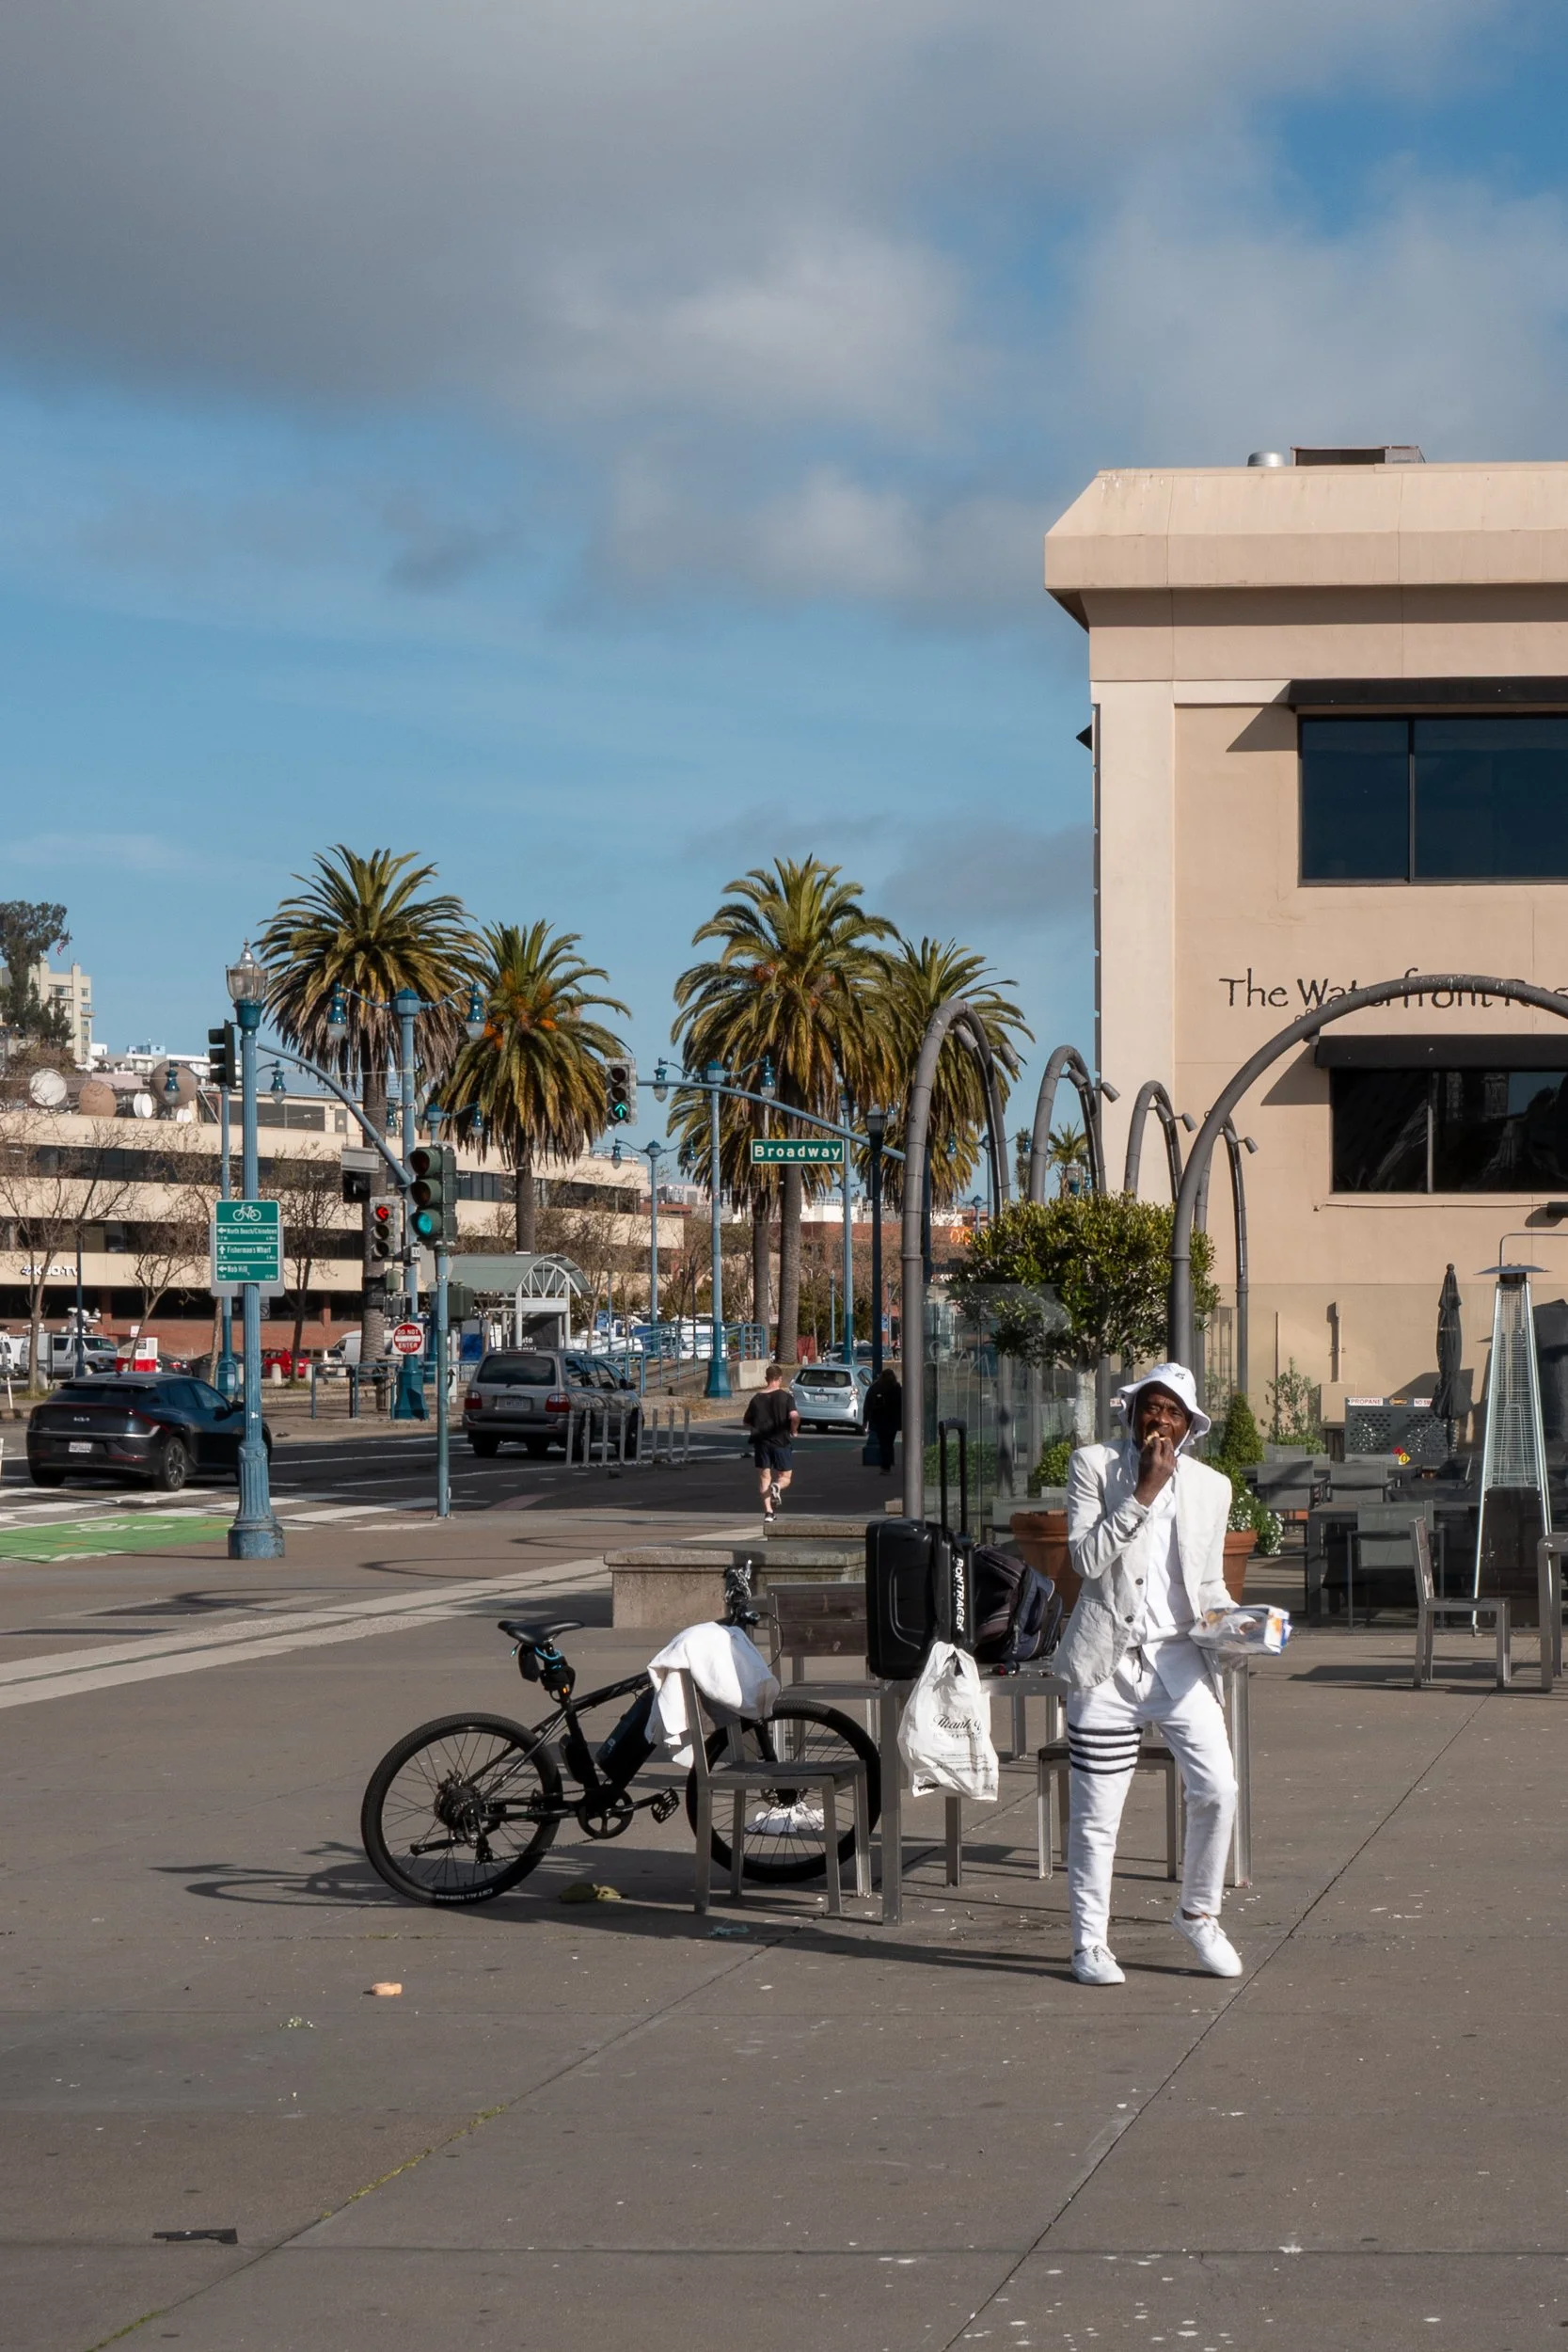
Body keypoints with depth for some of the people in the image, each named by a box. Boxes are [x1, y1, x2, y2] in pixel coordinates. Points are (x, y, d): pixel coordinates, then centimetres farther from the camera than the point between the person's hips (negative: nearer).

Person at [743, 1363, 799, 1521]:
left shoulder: (757, 1398, 5)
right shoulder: (785, 1397, -6)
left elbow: (747, 1422, 11)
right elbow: (794, 1417, -19)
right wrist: (793, 1431, -1)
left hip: (761, 1442, 2)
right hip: (781, 1442, -2)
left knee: (764, 1477, 9)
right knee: (785, 1477, 9)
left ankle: (768, 1510, -3)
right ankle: (776, 1487, -26)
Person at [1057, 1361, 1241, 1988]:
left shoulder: (1210, 1487, 10)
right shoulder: (1094, 1466, 1)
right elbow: (1086, 1558, -11)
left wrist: (1227, 1621, -3)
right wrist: (1144, 1492, -14)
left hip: (1179, 1655, 3)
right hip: (1109, 1659, -2)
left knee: (1217, 1790, -9)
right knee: (1096, 1812, 0)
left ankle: (1198, 1913, 14)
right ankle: (1090, 1941, 15)